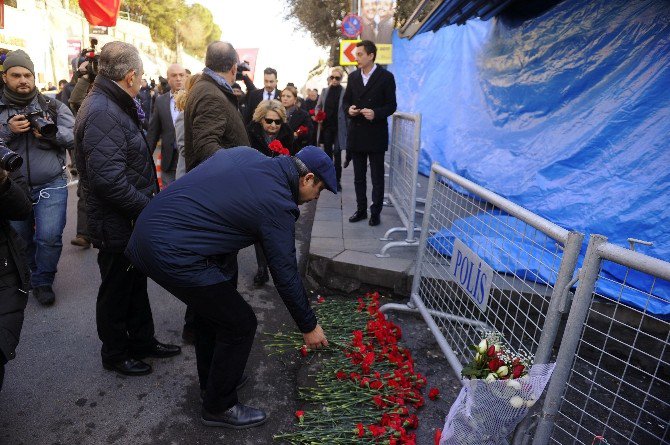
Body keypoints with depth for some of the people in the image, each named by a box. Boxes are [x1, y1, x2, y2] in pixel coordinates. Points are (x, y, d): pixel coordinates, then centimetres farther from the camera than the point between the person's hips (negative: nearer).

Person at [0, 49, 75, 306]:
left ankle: (43, 282, 15)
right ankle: (23, 280, 41)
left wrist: (50, 133, -24)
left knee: (49, 237, -8)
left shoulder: (53, 107, 1)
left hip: (51, 186, -2)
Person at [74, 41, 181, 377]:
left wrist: (149, 199, 8)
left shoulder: (113, 106, 10)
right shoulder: (102, 113, -23)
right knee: (117, 291, 9)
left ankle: (142, 341, 39)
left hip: (131, 221, 10)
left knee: (135, 284, 21)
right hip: (116, 226, -10)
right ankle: (115, 354, 30)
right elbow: (109, 180, -31)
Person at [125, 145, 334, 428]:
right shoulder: (277, 204, -14)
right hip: (172, 254, -10)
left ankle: (211, 381, 45)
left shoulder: (247, 153, 8)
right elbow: (286, 274, -8)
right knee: (241, 324, 4)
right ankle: (219, 407, 24)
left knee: (213, 305, 26)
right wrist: (309, 326, 5)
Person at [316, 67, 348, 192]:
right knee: (327, 152, 12)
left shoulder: (345, 92, -7)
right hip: (326, 126, 5)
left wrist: (347, 128, -15)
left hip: (338, 128, -4)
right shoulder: (325, 91, 8)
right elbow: (318, 106, 17)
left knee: (337, 153, -1)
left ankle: (337, 180, 6)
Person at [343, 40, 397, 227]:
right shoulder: (353, 77, 9)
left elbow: (391, 105, -5)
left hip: (376, 134, -4)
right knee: (358, 176, 12)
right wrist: (349, 109, -8)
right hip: (356, 133, 5)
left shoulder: (386, 77, -4)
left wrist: (376, 113, -21)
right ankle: (361, 209, 23)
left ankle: (375, 212, 13)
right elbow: (345, 101, 15)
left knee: (377, 177, 3)